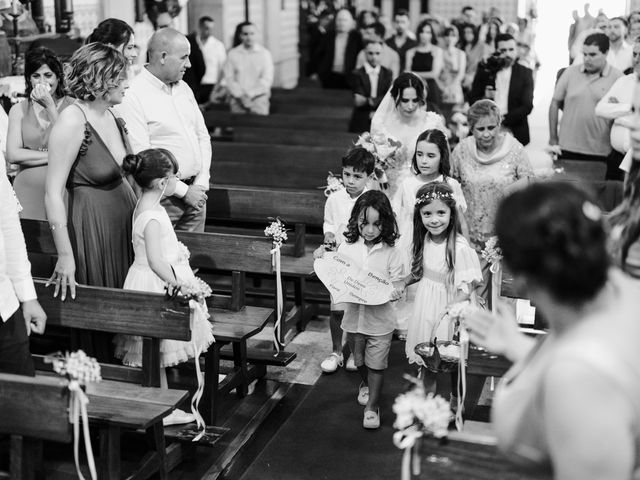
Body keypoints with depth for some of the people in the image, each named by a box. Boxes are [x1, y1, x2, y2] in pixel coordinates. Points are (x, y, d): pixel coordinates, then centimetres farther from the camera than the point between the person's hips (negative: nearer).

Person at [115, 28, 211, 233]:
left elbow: (203, 136, 15)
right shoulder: (132, 95, -12)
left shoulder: (183, 88, 12)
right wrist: (183, 190, -15)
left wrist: (201, 182, 1)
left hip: (195, 192, 7)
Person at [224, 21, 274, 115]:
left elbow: (267, 80, -1)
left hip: (258, 99, -1)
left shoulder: (264, 53, 4)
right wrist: (240, 95, -9)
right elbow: (229, 78, 4)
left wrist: (250, 95, -9)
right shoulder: (233, 54, 8)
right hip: (238, 100, 1)